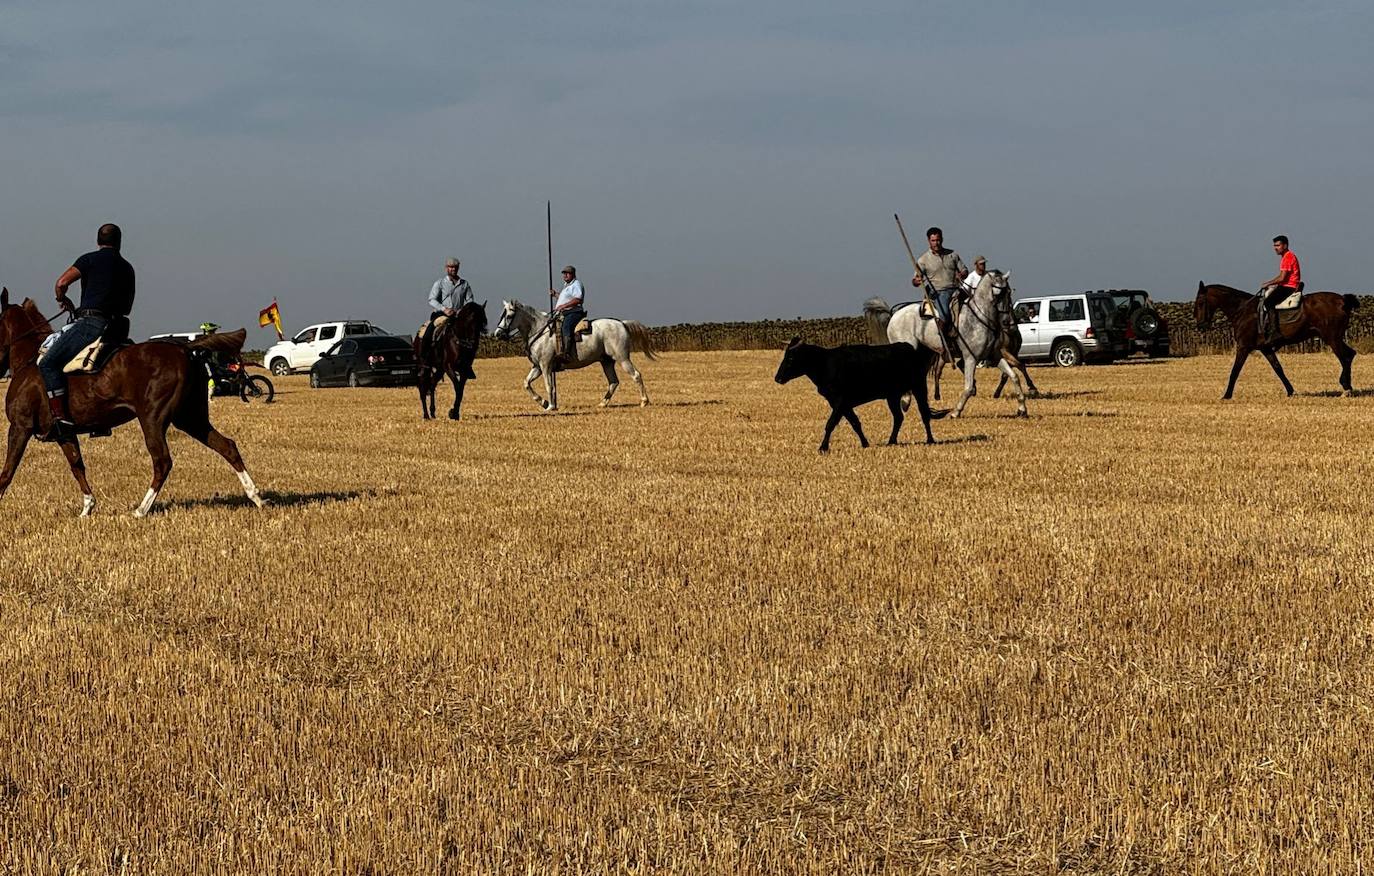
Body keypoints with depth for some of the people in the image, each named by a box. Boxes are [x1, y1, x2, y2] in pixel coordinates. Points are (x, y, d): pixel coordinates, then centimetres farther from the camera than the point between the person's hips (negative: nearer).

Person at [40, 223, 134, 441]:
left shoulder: (91, 259, 2)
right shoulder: (127, 268, 21)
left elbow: (62, 283, -8)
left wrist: (63, 300, 16)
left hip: (91, 323, -7)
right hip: (118, 328, 7)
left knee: (48, 363, -6)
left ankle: (61, 419, -23)